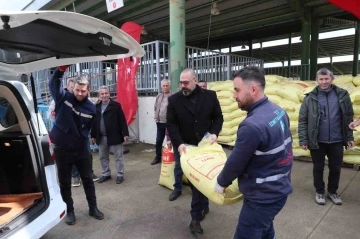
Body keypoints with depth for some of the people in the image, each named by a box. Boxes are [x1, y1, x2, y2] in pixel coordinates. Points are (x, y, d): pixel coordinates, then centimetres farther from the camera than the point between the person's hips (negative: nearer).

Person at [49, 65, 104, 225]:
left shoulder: (91, 109, -5)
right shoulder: (63, 98, -8)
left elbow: (87, 129, 6)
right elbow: (53, 84, -21)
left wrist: (82, 140, 7)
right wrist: (61, 69, -35)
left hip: (81, 149, 1)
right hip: (62, 149, -1)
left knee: (88, 179, 12)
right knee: (64, 183, 11)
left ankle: (93, 208, 29)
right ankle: (69, 211, 30)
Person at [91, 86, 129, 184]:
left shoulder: (116, 105, -6)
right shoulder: (97, 107, 10)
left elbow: (122, 120, -9)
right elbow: (94, 122, 12)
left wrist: (125, 133, -13)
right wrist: (93, 135, 11)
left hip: (114, 136, -5)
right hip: (101, 137, 6)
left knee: (118, 156, 4)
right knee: (103, 157, 15)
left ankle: (120, 175, 16)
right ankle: (106, 174, 30)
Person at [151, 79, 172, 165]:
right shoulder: (158, 97, 13)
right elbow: (155, 108, 17)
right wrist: (156, 118, 8)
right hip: (160, 123, 6)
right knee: (158, 141, 14)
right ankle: (158, 157, 28)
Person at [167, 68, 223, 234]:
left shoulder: (210, 96, -3)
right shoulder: (174, 99, -5)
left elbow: (218, 117, 5)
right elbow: (170, 124, -7)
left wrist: (214, 133, -13)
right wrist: (179, 143, -19)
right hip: (184, 147, 0)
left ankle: (196, 217, 29)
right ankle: (203, 206, 29)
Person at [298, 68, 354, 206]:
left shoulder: (342, 95, -2)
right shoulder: (310, 98, -8)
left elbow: (349, 118, 5)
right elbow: (302, 121, -6)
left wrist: (349, 137, 2)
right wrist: (303, 140, -9)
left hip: (337, 141, 2)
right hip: (317, 141, -2)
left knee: (335, 168, 15)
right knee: (318, 168, 13)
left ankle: (332, 192, 36)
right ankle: (319, 192, 32)